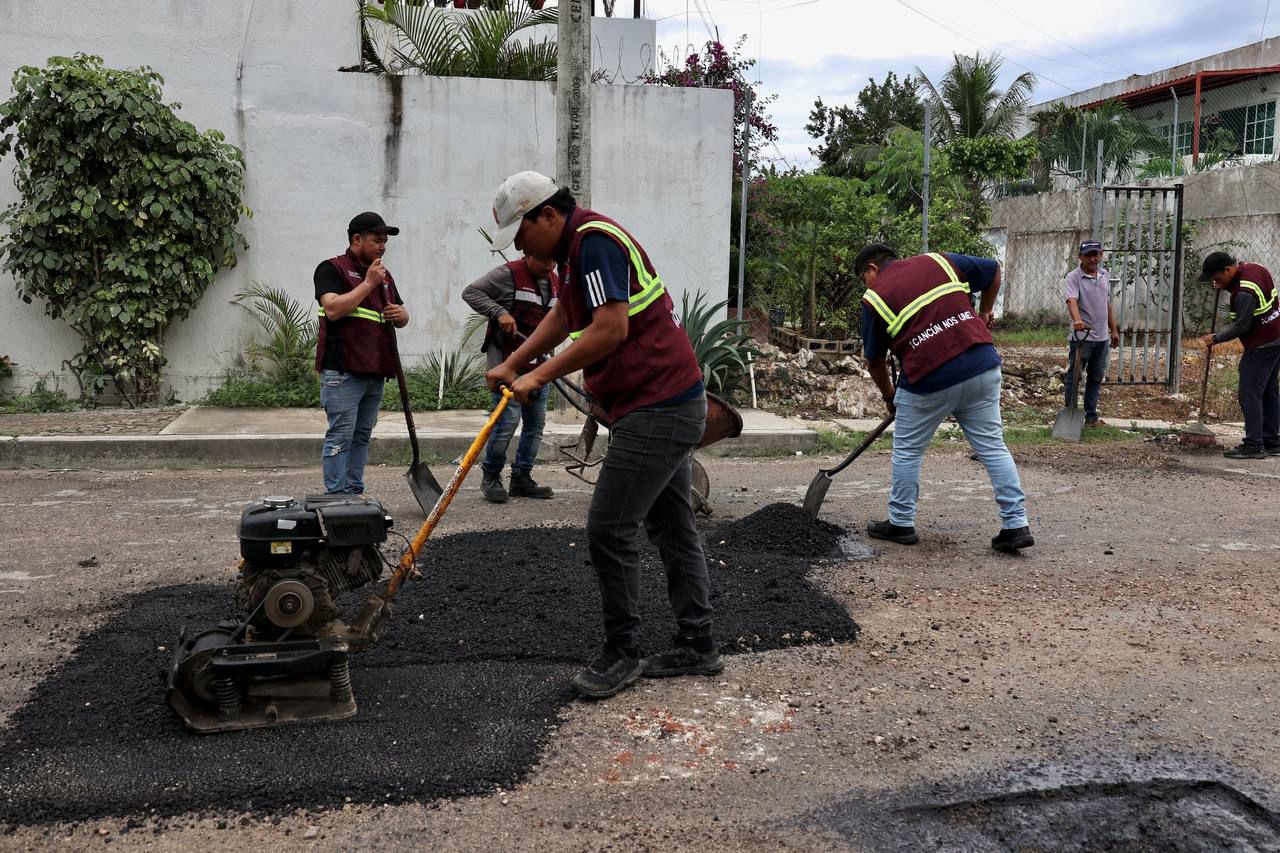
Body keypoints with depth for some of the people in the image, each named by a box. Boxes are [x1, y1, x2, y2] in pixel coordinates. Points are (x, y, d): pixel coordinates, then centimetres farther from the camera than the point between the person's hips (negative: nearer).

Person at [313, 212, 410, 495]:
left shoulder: (384, 276, 21)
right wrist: (369, 283, -14)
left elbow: (402, 317, 27)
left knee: (362, 436, 9)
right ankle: (337, 498, -4)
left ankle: (355, 493, 15)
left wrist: (401, 314, 3)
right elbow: (333, 309, -17)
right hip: (342, 370, -7)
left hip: (375, 370, 7)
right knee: (341, 436, -7)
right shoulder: (332, 269, -2)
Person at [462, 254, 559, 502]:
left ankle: (521, 478, 20)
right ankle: (491, 476, 6)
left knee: (536, 423, 9)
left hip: (537, 364, 8)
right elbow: (470, 292, -11)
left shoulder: (556, 282, 13)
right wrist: (499, 312, -22)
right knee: (507, 421, -12)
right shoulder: (509, 274, -10)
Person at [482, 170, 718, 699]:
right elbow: (563, 316, 31)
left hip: (656, 409, -11)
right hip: (671, 403, 11)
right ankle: (697, 646, 22)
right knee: (671, 527, 13)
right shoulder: (579, 246, 17)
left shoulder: (594, 241, -16)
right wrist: (511, 365, 24)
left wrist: (539, 376, -16)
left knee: (610, 529, -7)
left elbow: (611, 329, -25)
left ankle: (622, 654, 5)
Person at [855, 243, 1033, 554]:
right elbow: (994, 271, 21)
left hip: (930, 379, -4)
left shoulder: (875, 298, 4)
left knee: (907, 451, 14)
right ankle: (1016, 525, 9)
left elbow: (874, 360, 12)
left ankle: (901, 524, 23)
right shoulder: (938, 261, 13)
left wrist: (889, 396, 28)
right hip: (983, 365, 4)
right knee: (992, 446, 10)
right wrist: (984, 312, 34)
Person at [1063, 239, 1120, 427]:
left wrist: (1114, 330, 19)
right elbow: (1072, 300, -27)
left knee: (1096, 378, 10)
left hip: (1102, 337, 7)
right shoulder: (1074, 277, -10)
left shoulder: (1105, 275, 11)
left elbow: (1107, 305, 19)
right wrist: (1077, 320, -46)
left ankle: (1091, 416, 17)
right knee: (1074, 377, 0)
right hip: (1081, 336, -6)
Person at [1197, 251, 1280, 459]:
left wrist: (1216, 338, -8)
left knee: (1249, 394, -7)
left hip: (1261, 346, -10)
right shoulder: (1253, 268, 4)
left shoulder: (1245, 293, -25)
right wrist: (1227, 287, 4)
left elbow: (1241, 327, -21)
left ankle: (1254, 446, -6)